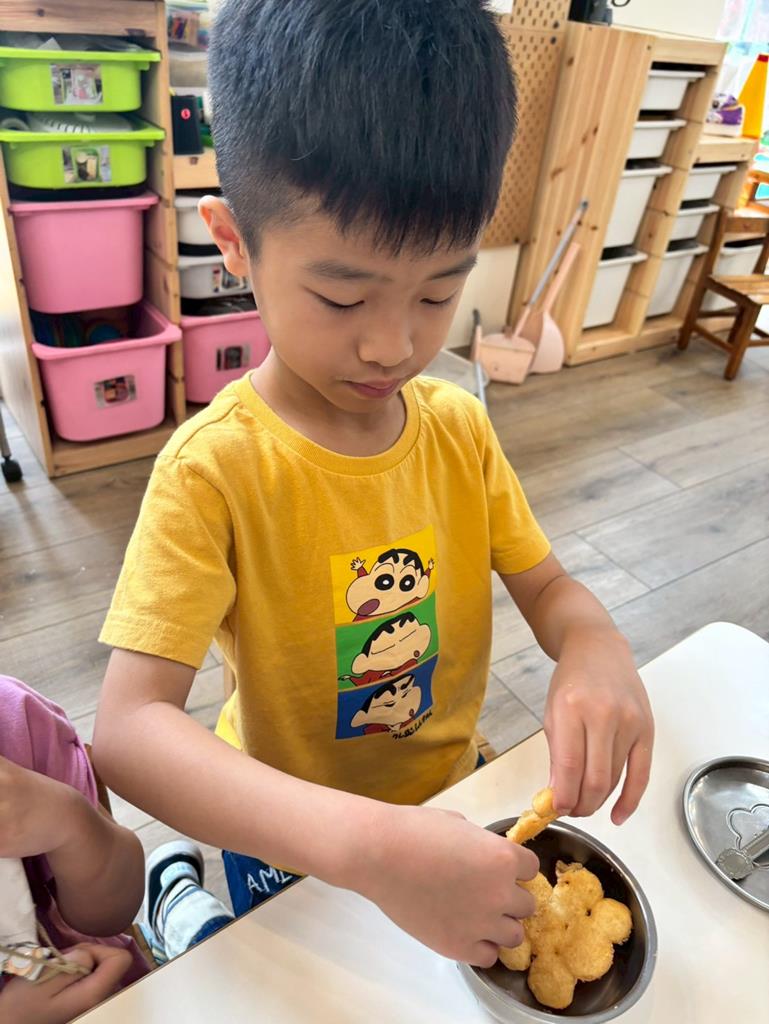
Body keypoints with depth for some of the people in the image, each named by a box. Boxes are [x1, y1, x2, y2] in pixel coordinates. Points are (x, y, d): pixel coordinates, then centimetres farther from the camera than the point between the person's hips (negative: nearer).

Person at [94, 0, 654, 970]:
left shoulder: (460, 427, -15)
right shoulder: (214, 468, -29)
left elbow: (546, 584, -6)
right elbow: (127, 729, -34)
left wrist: (596, 647, -29)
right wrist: (367, 843, -47)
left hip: (452, 796, 5)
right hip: (292, 844, -4)